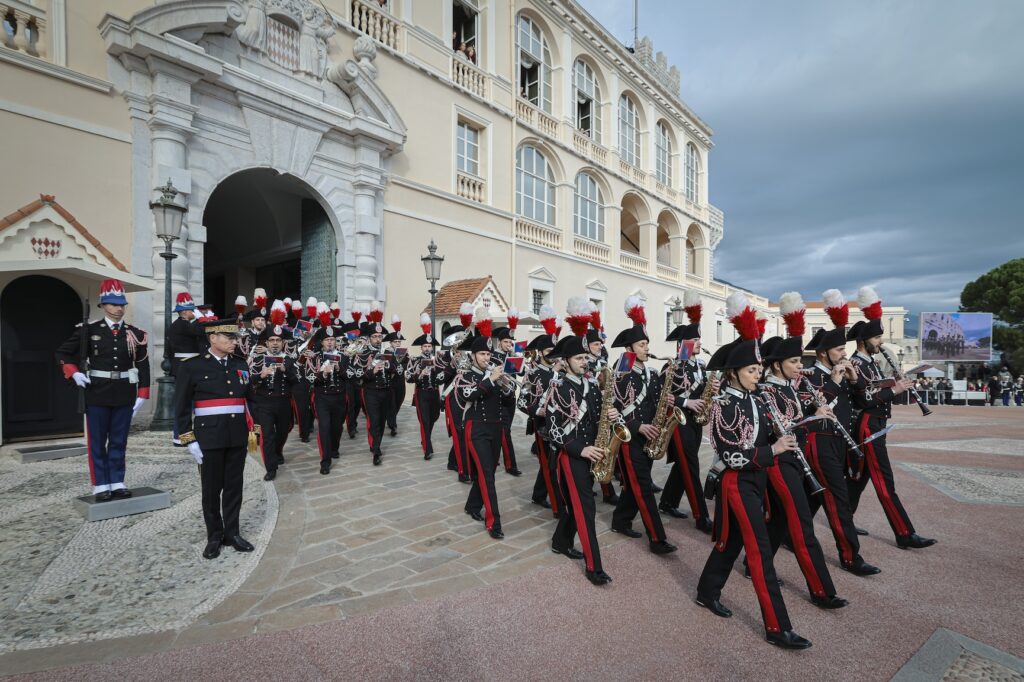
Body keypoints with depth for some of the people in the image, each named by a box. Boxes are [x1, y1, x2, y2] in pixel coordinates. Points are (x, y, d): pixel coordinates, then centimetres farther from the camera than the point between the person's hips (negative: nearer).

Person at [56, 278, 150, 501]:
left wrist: (142, 395, 1)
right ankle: (100, 485, 15)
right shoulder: (89, 330, -1)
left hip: (124, 395, 2)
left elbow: (143, 366, 5)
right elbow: (63, 353, 10)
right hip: (97, 394, -1)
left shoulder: (135, 334, 2)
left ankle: (117, 483, 18)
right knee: (97, 442, 6)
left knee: (119, 442, 9)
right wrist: (74, 374, -6)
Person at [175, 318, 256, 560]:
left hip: (238, 436, 4)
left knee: (234, 486, 10)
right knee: (212, 488, 8)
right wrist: (190, 440, -8)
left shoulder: (241, 365, 8)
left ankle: (232, 533, 22)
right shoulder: (192, 366, -4)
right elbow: (182, 406, -4)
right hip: (209, 436, -3)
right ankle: (214, 536, 23)